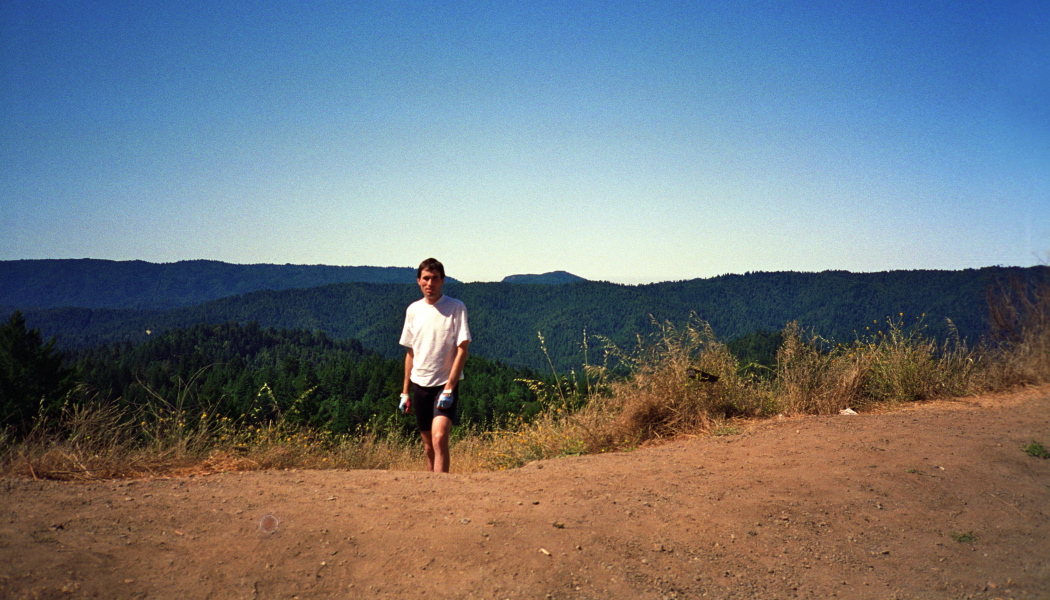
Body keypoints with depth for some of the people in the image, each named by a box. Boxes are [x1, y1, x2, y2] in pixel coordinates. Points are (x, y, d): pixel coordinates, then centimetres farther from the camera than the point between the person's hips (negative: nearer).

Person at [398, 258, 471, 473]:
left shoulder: (456, 308, -6)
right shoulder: (413, 310, 8)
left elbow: (462, 349, -9)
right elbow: (410, 352, 14)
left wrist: (449, 388, -16)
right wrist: (405, 391, 12)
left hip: (445, 384, -4)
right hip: (420, 385, 5)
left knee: (440, 438, -20)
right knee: (428, 445, 11)